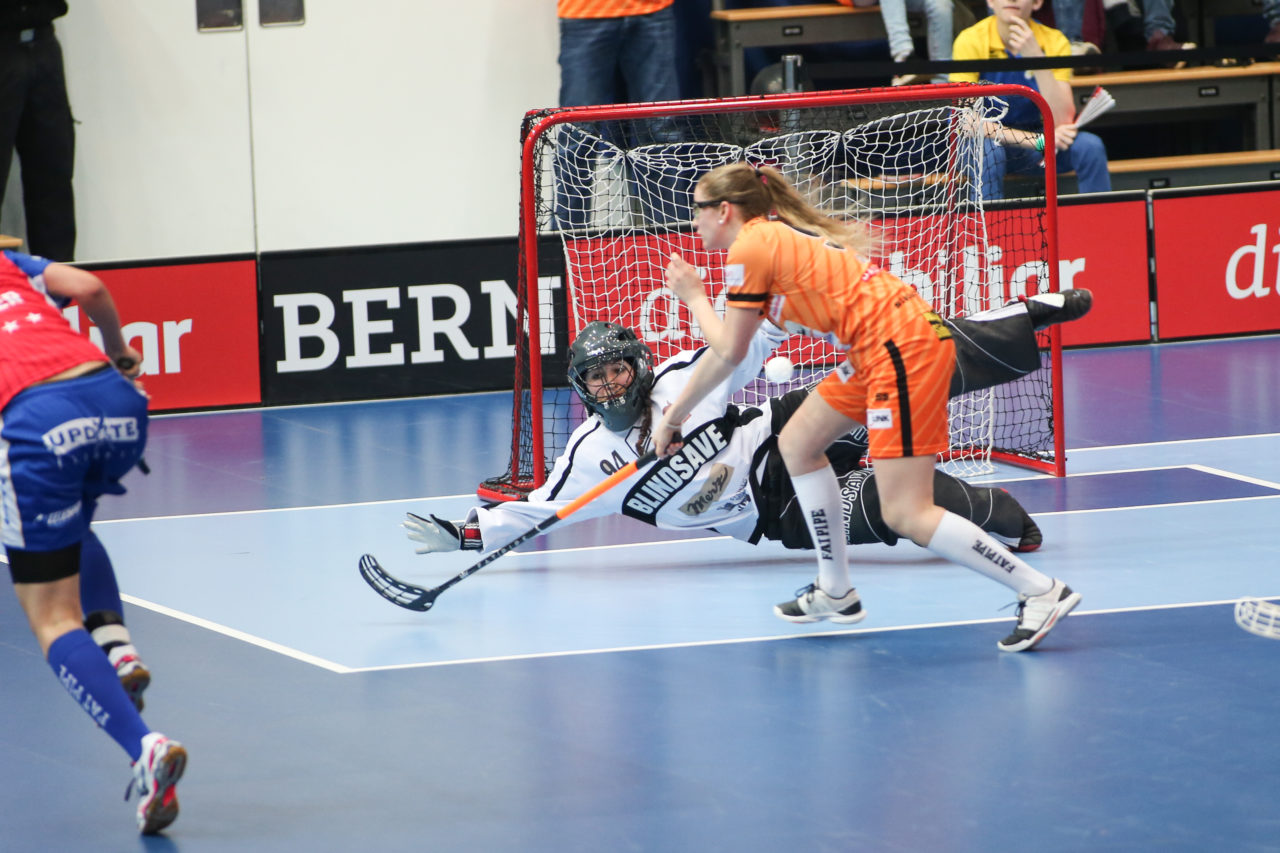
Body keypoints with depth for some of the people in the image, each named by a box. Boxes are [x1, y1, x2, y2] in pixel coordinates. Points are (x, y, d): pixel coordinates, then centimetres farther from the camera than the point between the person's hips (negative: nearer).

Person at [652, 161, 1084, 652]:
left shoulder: (751, 246, -7)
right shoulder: (774, 236, 21)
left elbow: (730, 352, -1)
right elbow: (722, 352, 29)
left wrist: (694, 297, 15)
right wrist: (674, 415, 34)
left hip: (901, 348, -10)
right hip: (882, 349, 10)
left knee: (905, 515, -11)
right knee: (797, 444, 18)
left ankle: (1042, 592, -9)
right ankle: (835, 593, 24)